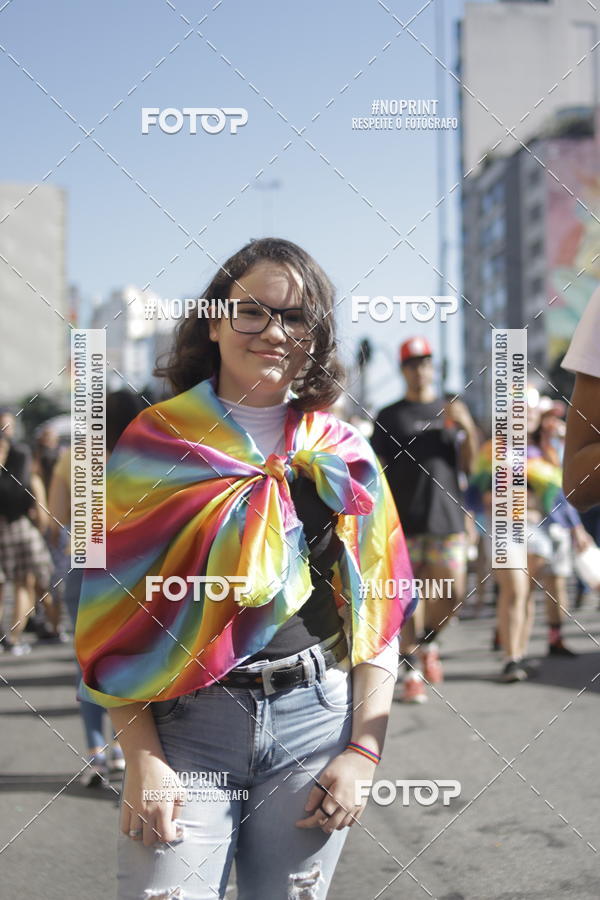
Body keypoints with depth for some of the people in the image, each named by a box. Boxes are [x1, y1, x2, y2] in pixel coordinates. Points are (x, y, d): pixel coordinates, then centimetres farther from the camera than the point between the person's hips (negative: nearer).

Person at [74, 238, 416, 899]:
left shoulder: (343, 456, 8)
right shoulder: (155, 442, 2)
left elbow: (379, 614, 7)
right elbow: (112, 610, -2)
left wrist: (363, 750, -3)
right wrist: (141, 758, -10)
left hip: (316, 718, 2)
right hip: (186, 723, -2)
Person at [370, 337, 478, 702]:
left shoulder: (451, 410, 14)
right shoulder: (389, 416, 7)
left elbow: (469, 464, 9)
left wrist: (467, 427, -8)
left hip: (447, 518, 2)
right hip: (404, 520, -2)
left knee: (452, 593, -4)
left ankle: (429, 644, 25)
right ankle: (412, 672, 9)